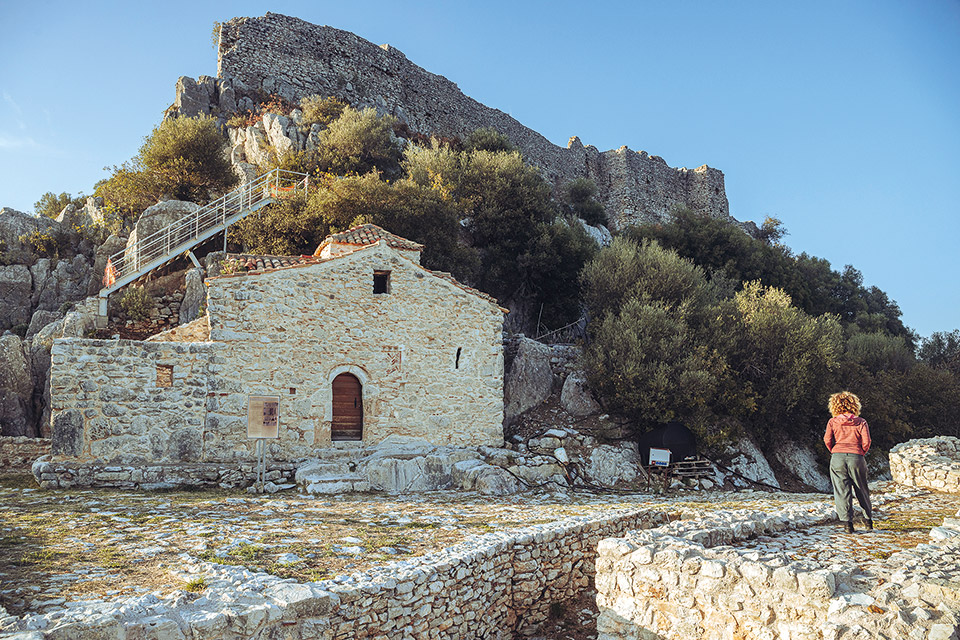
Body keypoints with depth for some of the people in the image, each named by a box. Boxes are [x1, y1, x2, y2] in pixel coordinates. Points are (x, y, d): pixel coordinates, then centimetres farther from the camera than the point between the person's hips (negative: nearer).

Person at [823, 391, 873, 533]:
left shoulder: (832, 422, 6)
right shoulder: (861, 422, 6)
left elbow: (827, 439, -5)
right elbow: (866, 441, -4)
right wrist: (861, 453, 12)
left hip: (837, 457, -1)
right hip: (856, 458, 1)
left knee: (841, 491, 0)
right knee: (862, 490, 16)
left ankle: (847, 521, -9)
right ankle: (869, 519, 27)